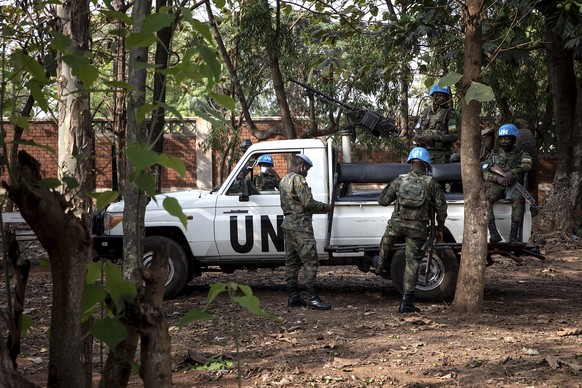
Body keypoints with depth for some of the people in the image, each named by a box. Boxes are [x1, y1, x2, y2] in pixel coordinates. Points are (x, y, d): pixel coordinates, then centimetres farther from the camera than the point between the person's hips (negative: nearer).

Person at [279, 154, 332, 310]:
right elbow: (308, 203, -19)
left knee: (292, 262, 10)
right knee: (310, 261, -9)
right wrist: (325, 207, -3)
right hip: (300, 226, -10)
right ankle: (312, 298, -12)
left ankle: (293, 297, 13)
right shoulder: (298, 180, -14)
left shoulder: (284, 181, 17)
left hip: (288, 225, 10)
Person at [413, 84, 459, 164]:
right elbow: (417, 131, 19)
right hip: (424, 152, 4)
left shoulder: (450, 113, 0)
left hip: (441, 155, -4)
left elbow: (454, 136, -8)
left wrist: (433, 137, -16)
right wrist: (416, 137, -6)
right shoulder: (425, 113, 15)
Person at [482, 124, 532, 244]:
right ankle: (493, 232, -38)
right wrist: (498, 178, -12)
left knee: (518, 198, -36)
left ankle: (513, 234, -38)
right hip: (495, 185, 1)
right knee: (486, 198, -33)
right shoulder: (493, 154, 18)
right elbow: (484, 173, 8)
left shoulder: (521, 154, 14)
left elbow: (527, 165, -9)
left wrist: (512, 173, -25)